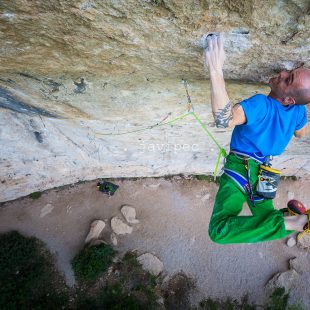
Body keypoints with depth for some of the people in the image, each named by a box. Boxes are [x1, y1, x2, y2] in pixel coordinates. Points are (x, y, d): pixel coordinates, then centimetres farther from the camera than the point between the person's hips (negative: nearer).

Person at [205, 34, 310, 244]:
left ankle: (292, 222, -24)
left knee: (219, 231, -25)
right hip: (262, 172, 8)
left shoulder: (262, 104, -27)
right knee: (267, 221, 32)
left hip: (240, 170, -8)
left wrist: (216, 70, -46)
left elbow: (225, 119, -46)